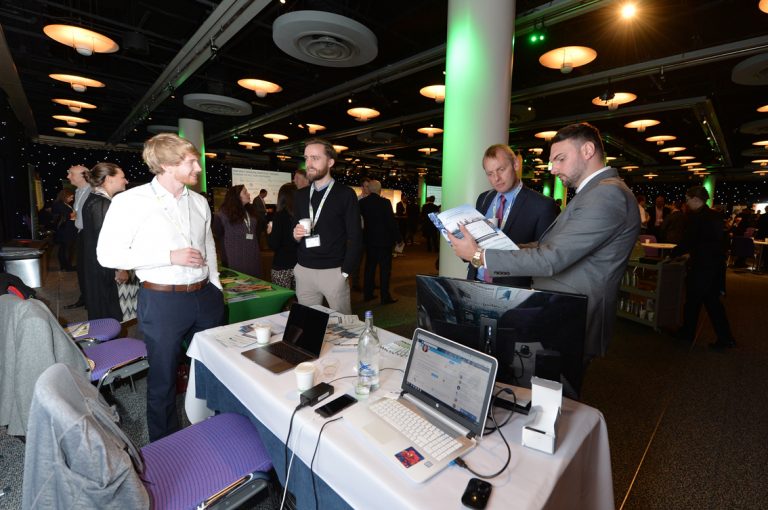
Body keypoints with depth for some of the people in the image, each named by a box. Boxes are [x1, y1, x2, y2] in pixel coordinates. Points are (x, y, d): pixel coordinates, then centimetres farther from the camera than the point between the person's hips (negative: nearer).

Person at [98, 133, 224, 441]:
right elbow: (107, 254, -10)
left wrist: (216, 288, 12)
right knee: (163, 378, 11)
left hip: (205, 297, 5)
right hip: (162, 301, -5)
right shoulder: (131, 201, -9)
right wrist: (171, 257, -17)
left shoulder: (199, 201, 8)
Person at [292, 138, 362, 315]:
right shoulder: (300, 195, 11)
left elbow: (355, 238, -7)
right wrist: (295, 235, -5)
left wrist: (345, 272, -11)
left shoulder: (345, 194, -5)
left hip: (333, 272, -4)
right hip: (303, 271, 4)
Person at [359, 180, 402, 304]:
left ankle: (367, 293, 21)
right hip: (384, 240, -5)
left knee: (369, 267, 14)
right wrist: (398, 238, -7)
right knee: (385, 268, 2)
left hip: (369, 240, 5)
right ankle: (385, 297, 5)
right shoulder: (385, 202, -13)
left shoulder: (362, 202, 0)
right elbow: (391, 222, -14)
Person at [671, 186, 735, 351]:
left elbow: (687, 243, -16)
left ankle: (687, 333, 20)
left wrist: (672, 254, -2)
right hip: (717, 263, 8)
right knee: (713, 300, 13)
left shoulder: (695, 217, -15)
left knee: (693, 300, 6)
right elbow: (714, 240, 16)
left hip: (701, 266, -8)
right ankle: (725, 338, 15)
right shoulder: (715, 216, 10)